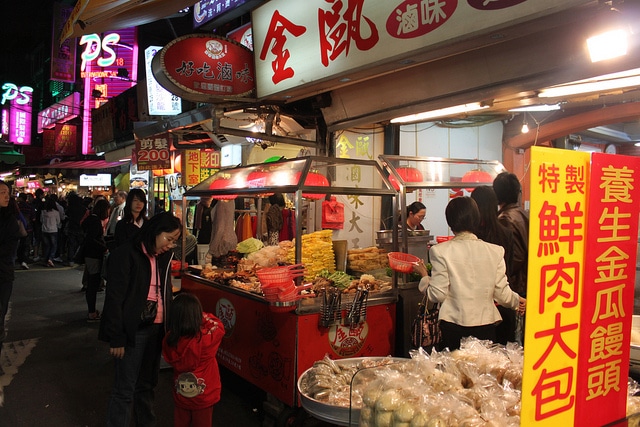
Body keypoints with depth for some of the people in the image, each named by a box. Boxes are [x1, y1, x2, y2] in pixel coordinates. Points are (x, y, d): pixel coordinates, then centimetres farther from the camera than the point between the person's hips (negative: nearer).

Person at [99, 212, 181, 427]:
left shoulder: (163, 257, 7)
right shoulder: (126, 254, -13)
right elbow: (114, 298, -14)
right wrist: (117, 338, -15)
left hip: (156, 329, 6)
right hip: (133, 330, -6)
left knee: (147, 384, 17)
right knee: (125, 389, 3)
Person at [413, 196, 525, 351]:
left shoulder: (440, 251, -10)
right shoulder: (495, 251, -3)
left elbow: (438, 295, -8)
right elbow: (502, 294, 2)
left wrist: (424, 276, 10)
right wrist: (517, 301, 23)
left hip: (453, 328, -2)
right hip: (486, 327, 2)